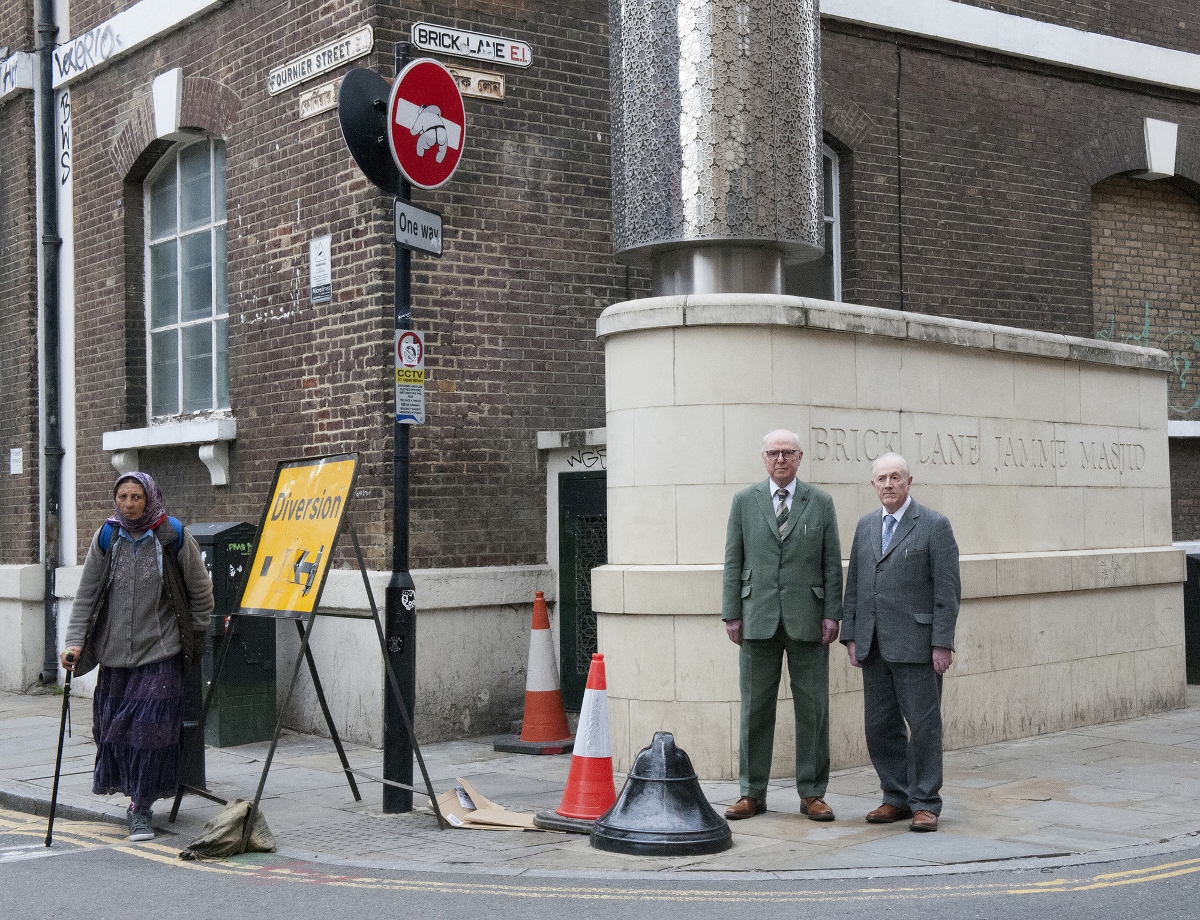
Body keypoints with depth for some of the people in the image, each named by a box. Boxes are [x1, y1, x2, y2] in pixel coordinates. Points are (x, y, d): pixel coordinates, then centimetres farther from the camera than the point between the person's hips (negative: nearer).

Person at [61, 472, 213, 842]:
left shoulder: (174, 538, -5)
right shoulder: (106, 538, 3)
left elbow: (201, 594, 5)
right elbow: (86, 595, 5)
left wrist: (191, 639, 11)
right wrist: (75, 642, -4)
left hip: (160, 653, -3)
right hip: (114, 653, 3)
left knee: (150, 727, -8)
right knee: (111, 726, 7)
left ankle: (142, 807, 1)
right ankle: (112, 778, 32)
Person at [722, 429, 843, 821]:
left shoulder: (820, 502, 6)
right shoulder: (744, 501, 7)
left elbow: (832, 563, 4)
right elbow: (733, 562, 6)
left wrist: (832, 614, -3)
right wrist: (731, 614, 0)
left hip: (807, 620, 0)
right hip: (758, 619, 0)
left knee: (812, 708, 3)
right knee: (755, 708, 5)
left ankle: (812, 793, 12)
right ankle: (752, 793, 13)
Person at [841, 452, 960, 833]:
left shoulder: (934, 525, -3)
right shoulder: (866, 526, 14)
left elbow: (948, 588, -7)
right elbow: (853, 584, 16)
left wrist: (942, 643, -13)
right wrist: (851, 636, 9)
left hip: (916, 645, -6)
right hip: (874, 647, 6)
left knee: (923, 725, -1)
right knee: (880, 726, 9)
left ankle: (925, 804, 8)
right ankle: (897, 798, 20)